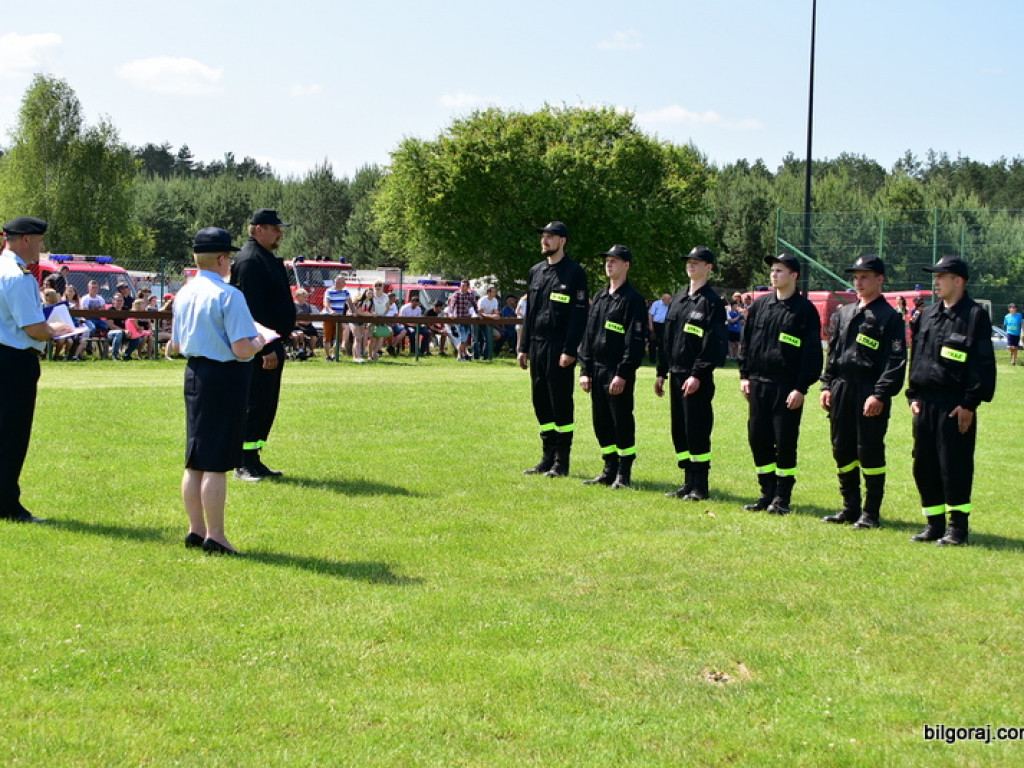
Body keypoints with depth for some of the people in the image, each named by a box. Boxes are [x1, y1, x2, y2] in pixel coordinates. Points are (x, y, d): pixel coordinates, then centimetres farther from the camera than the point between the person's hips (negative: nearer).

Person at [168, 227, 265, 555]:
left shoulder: (184, 294, 8)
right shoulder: (228, 295, -16)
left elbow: (176, 346, 15)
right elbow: (242, 349, -21)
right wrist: (259, 342, -1)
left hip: (195, 372, 8)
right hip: (225, 378, -8)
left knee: (195, 460, 14)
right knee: (216, 463, -3)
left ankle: (196, 530, 22)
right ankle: (214, 537, 1)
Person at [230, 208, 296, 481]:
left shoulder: (267, 259, 17)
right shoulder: (249, 261, -15)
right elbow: (252, 309, -21)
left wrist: (282, 338, 19)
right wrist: (265, 349, -24)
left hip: (272, 345, 10)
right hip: (261, 348, -10)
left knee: (266, 404, 12)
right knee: (256, 404, -6)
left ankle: (253, 460, 18)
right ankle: (244, 464, -1)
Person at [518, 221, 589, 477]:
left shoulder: (574, 273, -6)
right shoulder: (536, 271, 14)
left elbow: (579, 314, -11)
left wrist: (570, 350, -17)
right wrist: (524, 347, 12)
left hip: (560, 349, -7)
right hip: (537, 346, 7)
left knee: (561, 403, -3)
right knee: (541, 401, 9)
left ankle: (561, 463, 2)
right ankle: (548, 459, 17)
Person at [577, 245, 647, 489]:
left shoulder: (633, 299, -8)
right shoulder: (600, 297, 15)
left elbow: (636, 340, -14)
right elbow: (589, 335, 17)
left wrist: (623, 374, -19)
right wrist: (585, 370, 10)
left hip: (619, 373, -8)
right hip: (597, 369, 8)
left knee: (622, 422, -3)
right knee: (601, 422, 10)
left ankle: (623, 474, 4)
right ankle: (610, 470, 19)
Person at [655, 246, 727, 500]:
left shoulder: (712, 302, -7)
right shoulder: (678, 299, 17)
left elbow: (713, 344, -14)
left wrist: (698, 374, -20)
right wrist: (661, 372, 15)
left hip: (698, 378, -8)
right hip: (676, 374, 8)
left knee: (697, 431, -6)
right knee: (679, 431, 9)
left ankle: (700, 486, 0)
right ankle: (688, 483, 16)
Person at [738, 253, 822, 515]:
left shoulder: (805, 310, -4)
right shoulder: (759, 305, 12)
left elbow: (812, 353, -7)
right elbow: (746, 342, 18)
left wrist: (801, 388, -13)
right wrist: (745, 375, 9)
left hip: (787, 388, -5)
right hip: (758, 383, 5)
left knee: (785, 442, -3)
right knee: (758, 439, 6)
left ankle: (782, 497, 7)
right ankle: (767, 493, 17)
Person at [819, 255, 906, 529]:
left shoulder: (889, 316, -5)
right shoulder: (845, 312, 16)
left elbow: (895, 361, -11)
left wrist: (880, 395, -18)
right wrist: (827, 385, 11)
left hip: (871, 393, -7)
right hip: (842, 390, 7)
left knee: (870, 452, -3)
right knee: (842, 449, 10)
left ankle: (871, 512, 5)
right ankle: (850, 508, 20)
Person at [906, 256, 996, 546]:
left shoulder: (975, 315, -7)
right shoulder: (928, 315, 14)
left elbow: (983, 364, -10)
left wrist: (970, 404, -15)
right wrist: (914, 396, 10)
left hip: (955, 405, -7)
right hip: (925, 402, 7)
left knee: (955, 467, -4)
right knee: (924, 466, 8)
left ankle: (958, 528, 5)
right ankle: (934, 525, 17)